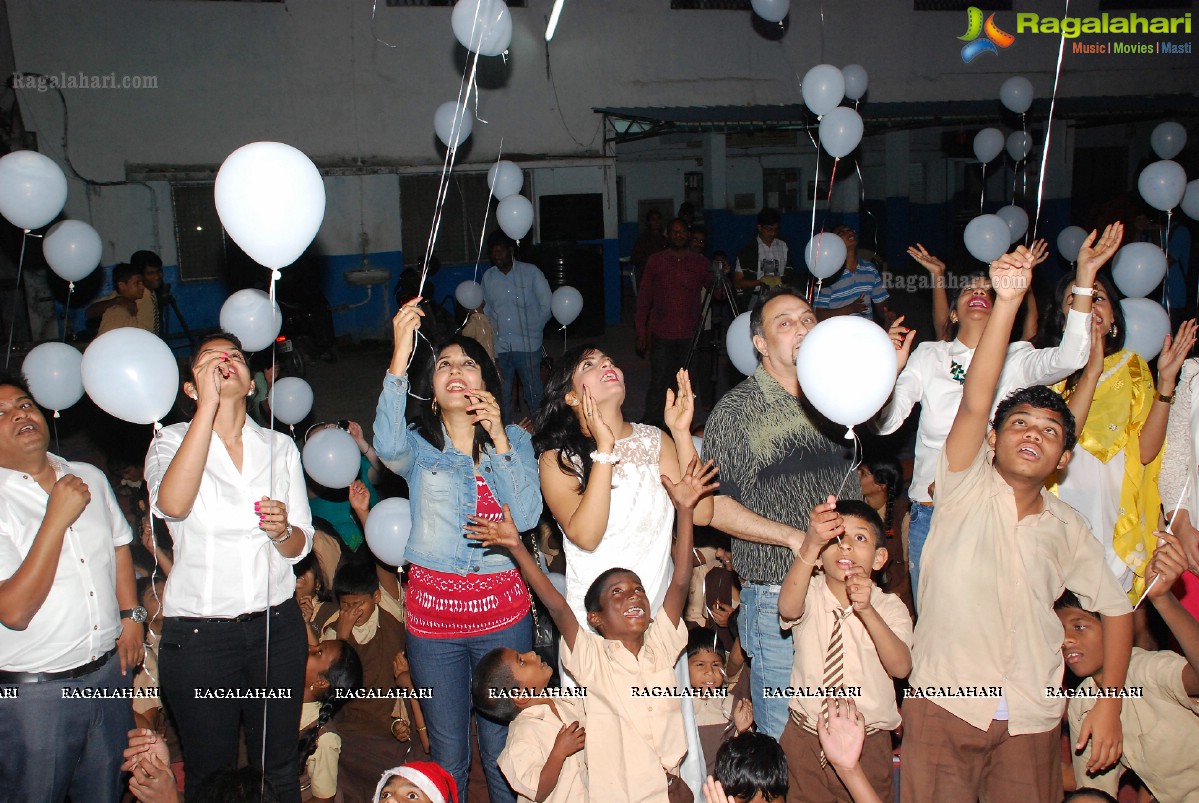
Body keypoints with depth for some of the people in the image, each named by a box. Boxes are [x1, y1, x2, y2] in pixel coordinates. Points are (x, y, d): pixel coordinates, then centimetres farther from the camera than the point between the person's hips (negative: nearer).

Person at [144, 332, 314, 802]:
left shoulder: (280, 447, 7)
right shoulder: (173, 441, -1)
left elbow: (300, 546, 7)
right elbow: (173, 504, -25)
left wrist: (283, 530, -17)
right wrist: (208, 404, -23)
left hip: (276, 626, 3)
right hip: (198, 634, -2)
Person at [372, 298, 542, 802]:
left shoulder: (514, 439, 3)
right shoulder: (419, 444, 0)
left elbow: (527, 516, -9)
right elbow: (388, 447, -25)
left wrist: (499, 439, -16)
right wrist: (400, 358, -31)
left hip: (502, 611, 0)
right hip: (433, 610, 0)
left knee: (502, 751, 11)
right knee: (446, 755, 12)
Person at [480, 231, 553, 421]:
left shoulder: (531, 272, 0)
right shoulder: (488, 277, 8)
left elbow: (546, 305, 2)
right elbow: (486, 309, 14)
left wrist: (532, 329, 2)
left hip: (527, 346, -3)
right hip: (499, 347, 3)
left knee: (533, 393, 0)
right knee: (502, 393, 9)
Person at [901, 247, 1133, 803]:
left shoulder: (1066, 527, 12)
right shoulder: (967, 485, -1)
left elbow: (1116, 607, 18)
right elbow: (974, 401, -16)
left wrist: (1110, 703, 9)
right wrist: (1007, 301, -24)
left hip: (1032, 721, 4)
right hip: (945, 707, -3)